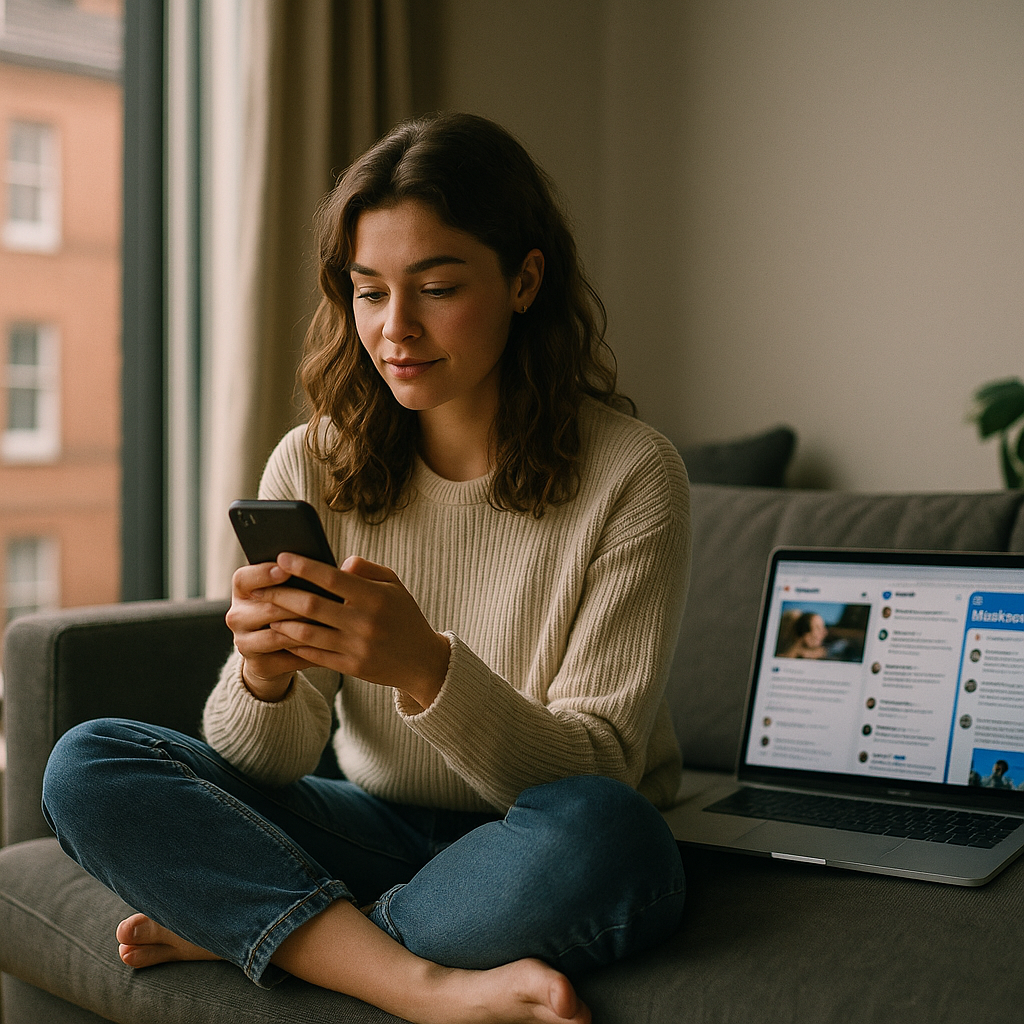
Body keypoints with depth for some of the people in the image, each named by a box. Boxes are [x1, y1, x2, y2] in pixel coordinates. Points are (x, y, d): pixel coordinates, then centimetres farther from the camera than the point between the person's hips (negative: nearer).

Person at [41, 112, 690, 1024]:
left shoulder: (628, 475, -13)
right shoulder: (314, 468, -3)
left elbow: (592, 772, -17)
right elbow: (267, 765, -4)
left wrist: (427, 667, -35)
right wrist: (262, 672, -28)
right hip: (383, 828, 4)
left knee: (593, 831, -38)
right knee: (86, 766, -14)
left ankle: (239, 928, -15)